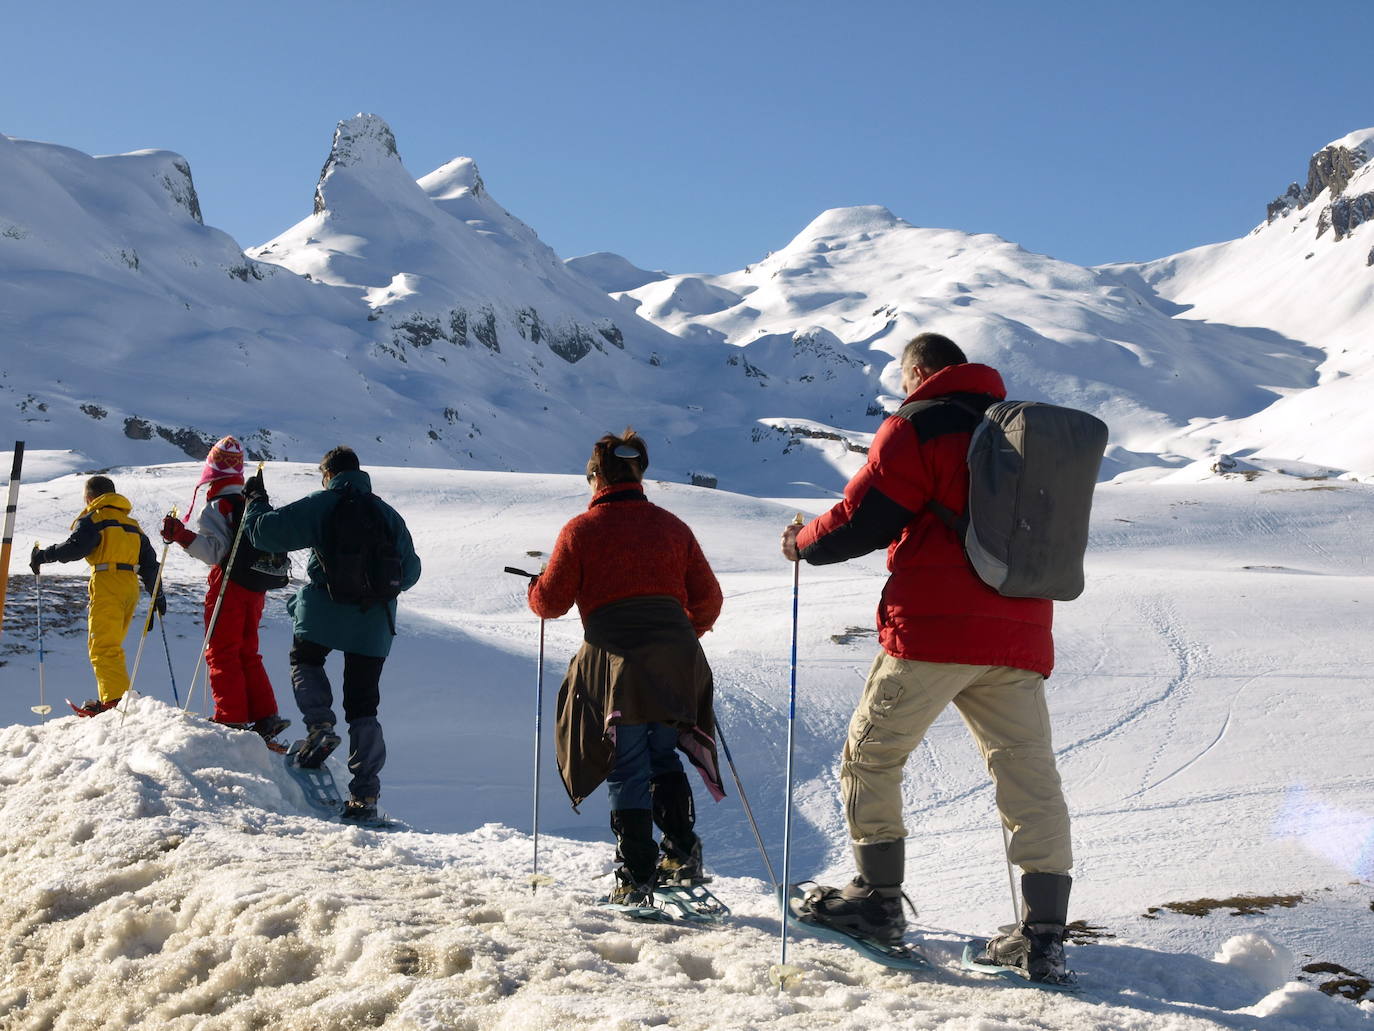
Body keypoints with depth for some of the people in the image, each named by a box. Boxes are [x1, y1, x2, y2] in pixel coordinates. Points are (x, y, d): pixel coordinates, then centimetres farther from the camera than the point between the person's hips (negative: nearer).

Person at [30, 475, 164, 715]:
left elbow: (76, 547, -13)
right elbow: (149, 560, 23)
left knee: (103, 646, -11)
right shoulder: (132, 523, 25)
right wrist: (157, 594, 27)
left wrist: (44, 555, -2)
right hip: (131, 586, 7)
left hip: (107, 584, -7)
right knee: (110, 646, 17)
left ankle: (117, 698, -25)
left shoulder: (93, 519, 3)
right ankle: (109, 698, 15)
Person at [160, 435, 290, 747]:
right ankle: (266, 716, 9)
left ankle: (232, 719, -4)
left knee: (221, 653, -1)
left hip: (229, 587, -7)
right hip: (256, 589, 7)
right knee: (247, 653, 14)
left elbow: (216, 550, -19)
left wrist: (183, 536, -24)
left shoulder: (216, 507, -11)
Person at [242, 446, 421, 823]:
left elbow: (266, 532, -6)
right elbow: (410, 571, 16)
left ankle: (319, 725, 3)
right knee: (363, 707, 8)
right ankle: (365, 795, 2)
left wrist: (256, 502, 14)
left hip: (324, 613, -3)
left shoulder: (319, 505, -2)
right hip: (374, 623, 3)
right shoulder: (387, 514, 12)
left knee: (304, 659, 28)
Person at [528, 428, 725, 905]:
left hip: (616, 663, -3)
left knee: (628, 769, 4)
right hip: (677, 661, 3)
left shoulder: (581, 530, 3)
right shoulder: (671, 526, 13)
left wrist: (537, 587, 28)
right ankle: (682, 856, 14)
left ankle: (637, 877, 0)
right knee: (664, 759, 19)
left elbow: (550, 602, 5)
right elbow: (707, 598, 15)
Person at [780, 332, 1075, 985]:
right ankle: (1044, 935, -3)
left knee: (871, 755, 10)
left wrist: (801, 543, 12)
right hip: (1018, 636, 6)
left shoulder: (916, 427, -3)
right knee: (1029, 775, 3)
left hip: (932, 631, -6)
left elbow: (861, 519, -6)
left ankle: (879, 899, 14)